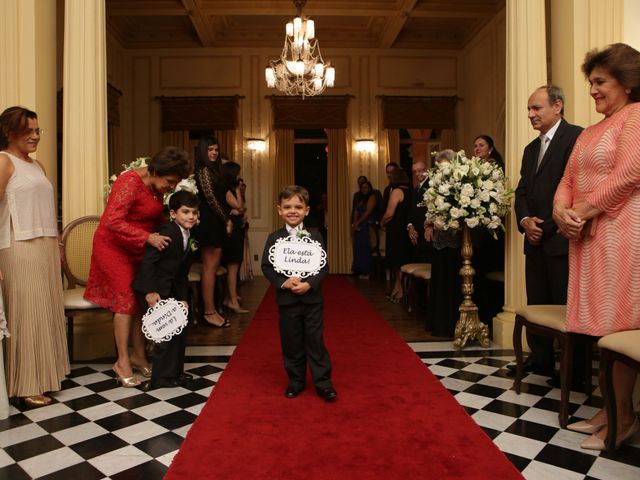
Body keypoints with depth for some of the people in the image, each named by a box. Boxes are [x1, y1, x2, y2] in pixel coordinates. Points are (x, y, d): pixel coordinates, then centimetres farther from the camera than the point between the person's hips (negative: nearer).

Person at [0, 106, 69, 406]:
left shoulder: (36, 164, 18)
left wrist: (56, 244, 16)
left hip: (45, 247, 8)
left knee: (45, 309, 12)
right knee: (26, 312, -2)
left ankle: (43, 374, 24)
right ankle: (25, 385, 9)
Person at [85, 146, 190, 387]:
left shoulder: (157, 186, 0)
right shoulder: (130, 182, -24)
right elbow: (112, 221, -31)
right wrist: (148, 237, -34)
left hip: (138, 249, 7)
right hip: (113, 246, -7)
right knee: (126, 299, -9)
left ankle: (138, 355, 17)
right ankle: (123, 361, 2)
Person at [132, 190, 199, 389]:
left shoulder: (187, 239, 9)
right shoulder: (168, 232, -20)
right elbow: (148, 260, -25)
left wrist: (183, 298, 9)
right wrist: (150, 291, -27)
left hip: (169, 290, 10)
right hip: (151, 290, -10)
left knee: (179, 327, 14)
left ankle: (175, 371, 29)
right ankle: (162, 378, 7)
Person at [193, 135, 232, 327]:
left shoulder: (213, 170, 19)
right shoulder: (204, 170, -8)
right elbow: (211, 199, -15)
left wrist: (225, 220, 9)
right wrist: (226, 219, -7)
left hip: (215, 224, 9)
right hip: (209, 223, -9)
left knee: (213, 267, 10)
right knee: (210, 267, -7)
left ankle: (211, 309, 15)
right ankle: (209, 312, -2)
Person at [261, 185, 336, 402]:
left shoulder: (315, 236, 0)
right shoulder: (274, 238, 1)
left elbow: (324, 266, -4)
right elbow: (266, 266, -2)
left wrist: (309, 284, -18)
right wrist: (283, 282, -17)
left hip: (312, 298, -1)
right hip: (286, 299, 1)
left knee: (315, 341, 5)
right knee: (291, 342, 11)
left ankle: (323, 383, 16)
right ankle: (296, 381, 27)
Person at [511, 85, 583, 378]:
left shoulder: (576, 137, -6)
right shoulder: (531, 149, 20)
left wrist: (546, 227, -14)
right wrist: (525, 221, -3)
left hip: (561, 239, -8)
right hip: (536, 240, 8)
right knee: (536, 304, 12)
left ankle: (573, 367, 13)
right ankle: (540, 360, 23)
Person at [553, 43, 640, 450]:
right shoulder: (590, 132, 23)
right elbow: (568, 180, 16)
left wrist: (582, 212, -12)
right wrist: (561, 210, -3)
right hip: (587, 235, 8)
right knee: (600, 324, 9)